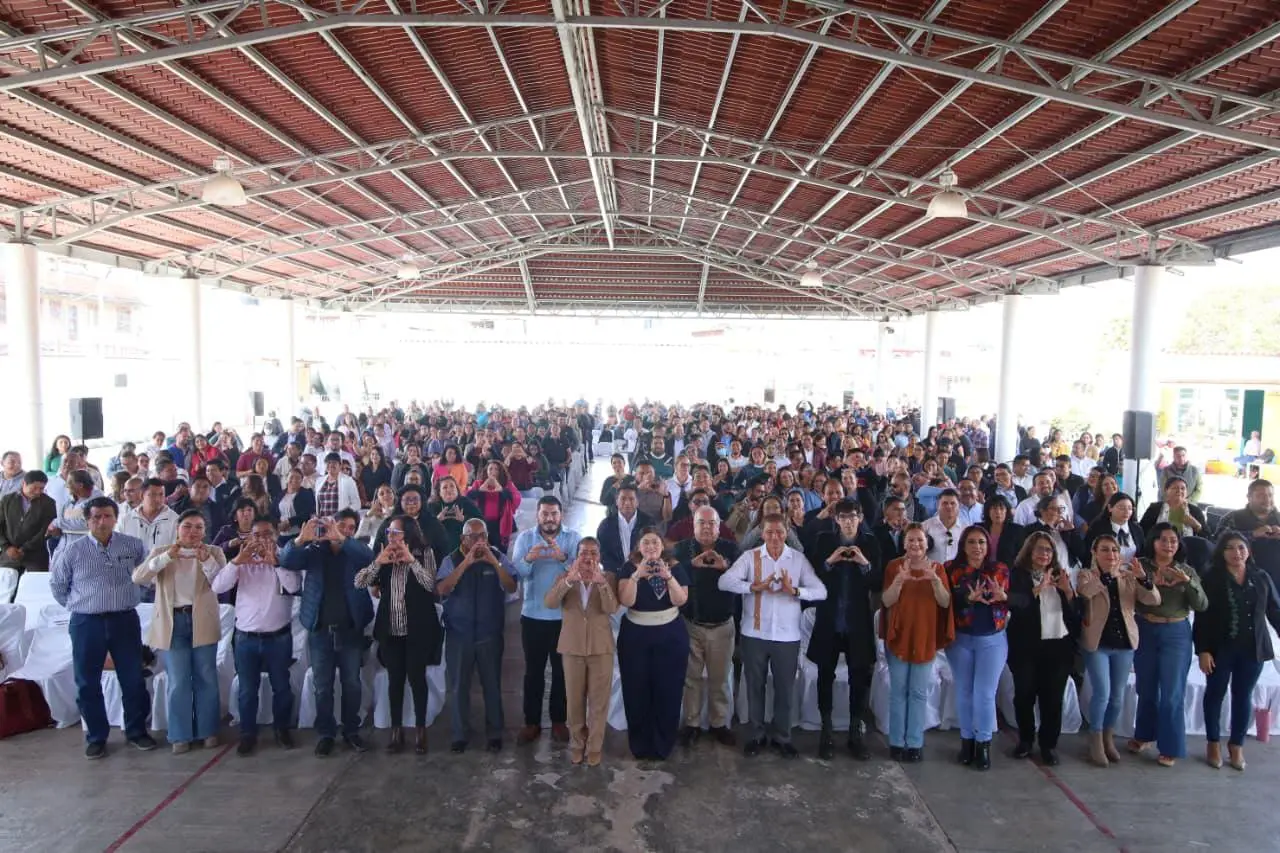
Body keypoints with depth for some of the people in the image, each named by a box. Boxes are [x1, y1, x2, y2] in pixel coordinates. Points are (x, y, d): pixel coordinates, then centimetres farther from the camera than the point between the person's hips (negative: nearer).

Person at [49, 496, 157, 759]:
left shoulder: (133, 545, -3)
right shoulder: (73, 550, -5)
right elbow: (57, 584, 10)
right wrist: (77, 605, 8)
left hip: (125, 620, 1)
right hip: (86, 623, 0)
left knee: (133, 679, 6)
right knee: (87, 683, 8)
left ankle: (136, 730, 22)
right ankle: (96, 737, 22)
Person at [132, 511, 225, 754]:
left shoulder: (214, 552, 3)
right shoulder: (162, 552, 6)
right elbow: (138, 578, -9)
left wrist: (207, 560, -25)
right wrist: (166, 557, -22)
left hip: (203, 622, 0)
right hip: (173, 623, 0)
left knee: (206, 679, 8)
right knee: (178, 682, 5)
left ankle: (208, 730, 20)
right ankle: (180, 735, 16)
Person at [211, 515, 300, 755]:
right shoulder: (243, 562, 3)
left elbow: (294, 586, -19)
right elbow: (217, 587, -8)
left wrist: (274, 561, -27)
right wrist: (237, 560, -21)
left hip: (279, 637, -1)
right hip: (246, 637, 1)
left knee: (281, 686, 11)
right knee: (247, 690, 9)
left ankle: (282, 729, 27)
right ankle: (248, 733, 23)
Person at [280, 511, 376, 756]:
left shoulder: (355, 552, 3)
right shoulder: (314, 551, 4)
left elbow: (369, 556, -20)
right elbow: (287, 561, -12)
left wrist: (341, 539, -33)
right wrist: (301, 539, -31)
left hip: (351, 629, 0)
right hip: (320, 630, 0)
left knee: (352, 684, 8)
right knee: (322, 687, 7)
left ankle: (351, 731, 21)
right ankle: (326, 733, 19)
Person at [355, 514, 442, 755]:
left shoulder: (424, 553, -5)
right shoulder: (384, 556, 6)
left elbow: (431, 586, -16)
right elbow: (359, 582, -1)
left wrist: (412, 560, -22)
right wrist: (378, 562, -15)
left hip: (417, 628, -3)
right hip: (390, 629, 3)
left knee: (416, 678, 2)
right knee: (395, 679, 9)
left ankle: (420, 729, 14)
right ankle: (396, 729, 20)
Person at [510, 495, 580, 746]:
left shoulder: (573, 538, -3)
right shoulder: (525, 537, 0)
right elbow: (516, 571, -13)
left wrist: (563, 557, -37)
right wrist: (528, 559, -34)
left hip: (564, 616, 0)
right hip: (533, 615, 1)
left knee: (562, 670, 9)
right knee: (533, 670, 8)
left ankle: (559, 721, 22)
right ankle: (532, 722, 18)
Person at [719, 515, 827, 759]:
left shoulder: (798, 559, 0)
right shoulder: (749, 556, -4)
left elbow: (821, 592, -7)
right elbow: (724, 581, -16)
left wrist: (794, 590, -25)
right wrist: (754, 586, -30)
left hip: (787, 636, 1)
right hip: (754, 634, 0)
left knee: (784, 689, 12)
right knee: (755, 687, 12)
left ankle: (782, 737, 29)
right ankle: (756, 735, 29)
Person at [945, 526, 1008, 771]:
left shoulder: (1000, 570, 0)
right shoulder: (951, 569, -4)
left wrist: (1003, 597, -23)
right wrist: (968, 598, -27)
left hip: (992, 640, 0)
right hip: (960, 639, 0)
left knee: (985, 693, 1)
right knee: (964, 691, 10)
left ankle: (984, 743, 15)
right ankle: (967, 740, 24)